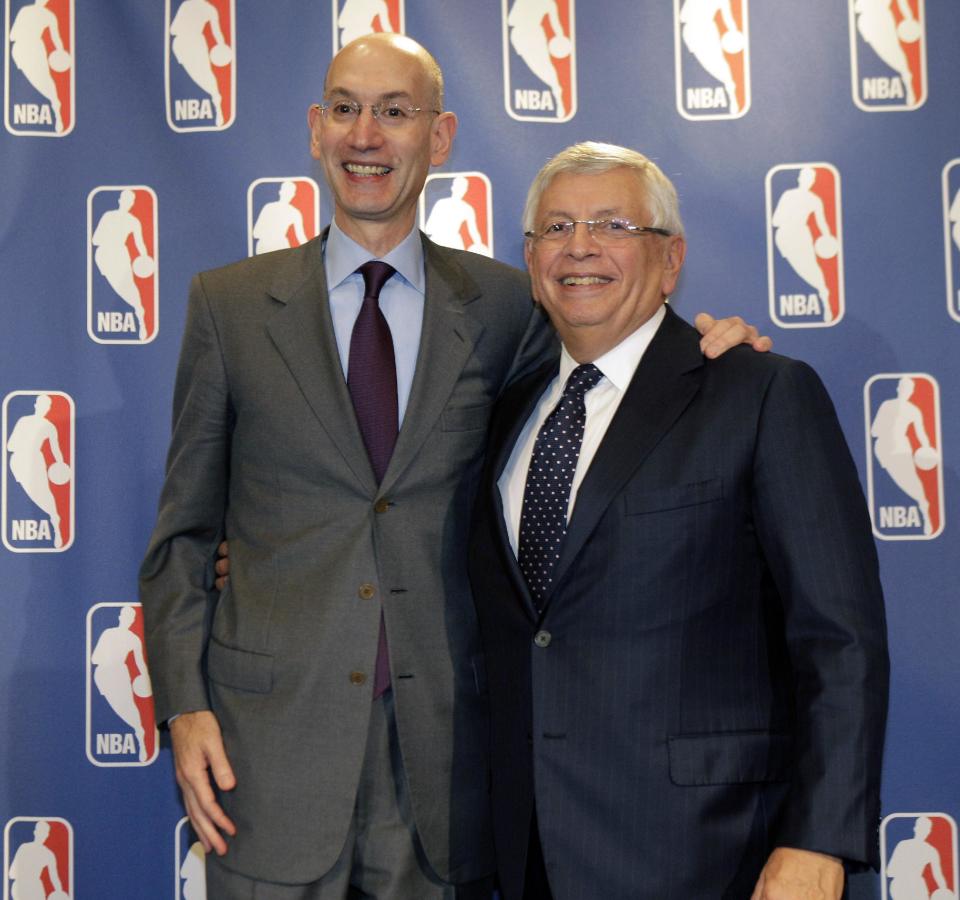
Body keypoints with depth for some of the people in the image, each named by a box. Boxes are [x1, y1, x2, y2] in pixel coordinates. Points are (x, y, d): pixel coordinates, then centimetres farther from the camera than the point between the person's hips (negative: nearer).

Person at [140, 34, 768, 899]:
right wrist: (183, 705, -2)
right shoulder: (228, 302, 3)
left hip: (444, 742, 1)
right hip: (273, 737, 0)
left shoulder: (503, 303, 3)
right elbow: (185, 528, 5)